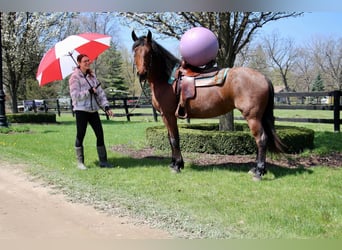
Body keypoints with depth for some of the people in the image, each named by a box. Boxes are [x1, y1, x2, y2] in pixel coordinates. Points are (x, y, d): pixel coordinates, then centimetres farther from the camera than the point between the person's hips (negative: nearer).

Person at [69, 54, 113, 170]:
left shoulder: (92, 76, 14)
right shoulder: (75, 77, -5)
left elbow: (100, 92, 11)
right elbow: (75, 95, -13)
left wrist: (106, 106, 2)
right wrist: (89, 91, -15)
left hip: (93, 110, 6)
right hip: (81, 110, -6)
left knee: (100, 134, 3)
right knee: (80, 135, 1)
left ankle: (103, 161, 11)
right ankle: (80, 162, 12)